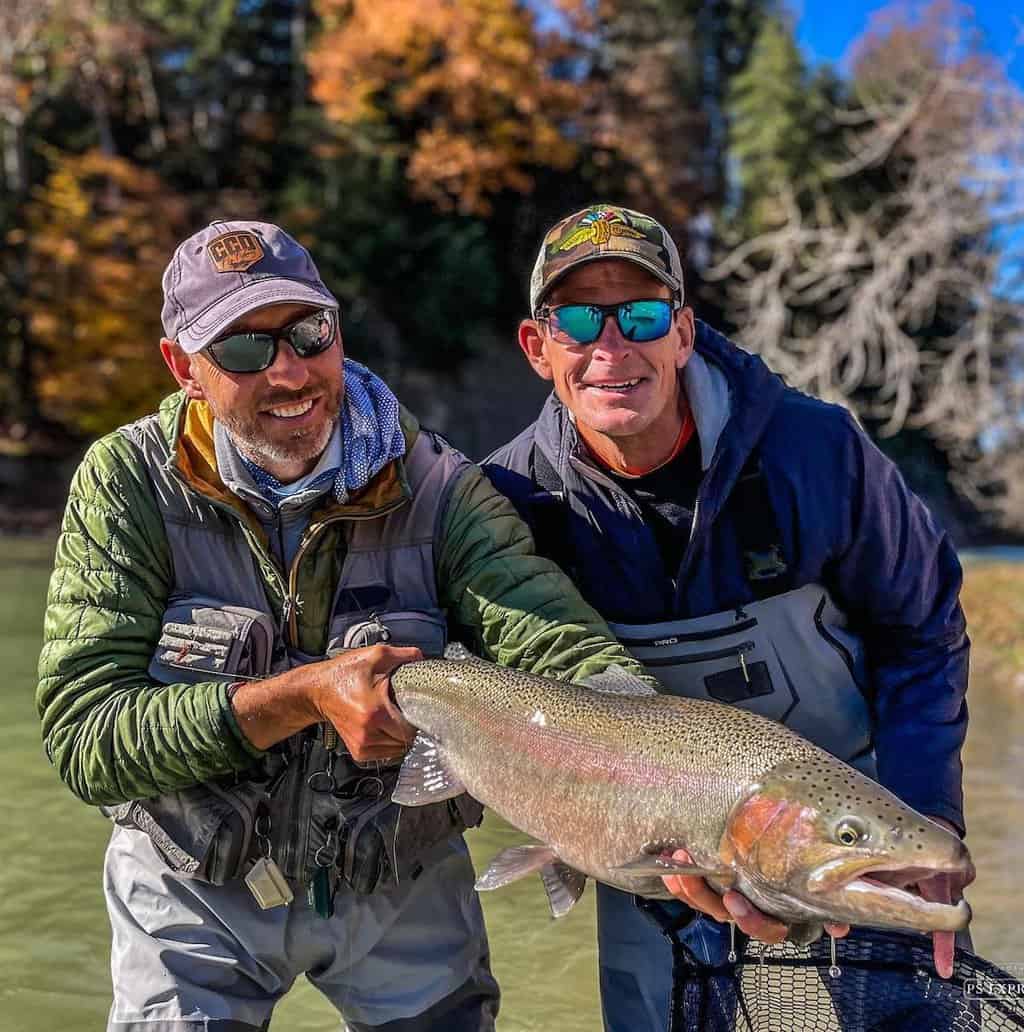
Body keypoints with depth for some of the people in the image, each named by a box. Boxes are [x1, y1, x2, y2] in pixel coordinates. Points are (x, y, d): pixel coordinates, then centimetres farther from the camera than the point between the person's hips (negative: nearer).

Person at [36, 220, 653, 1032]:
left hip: (403, 882, 1)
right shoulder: (127, 484, -17)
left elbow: (575, 658, -28)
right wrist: (306, 695, -33)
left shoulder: (437, 488, -17)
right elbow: (83, 737, -22)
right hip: (193, 890, -1)